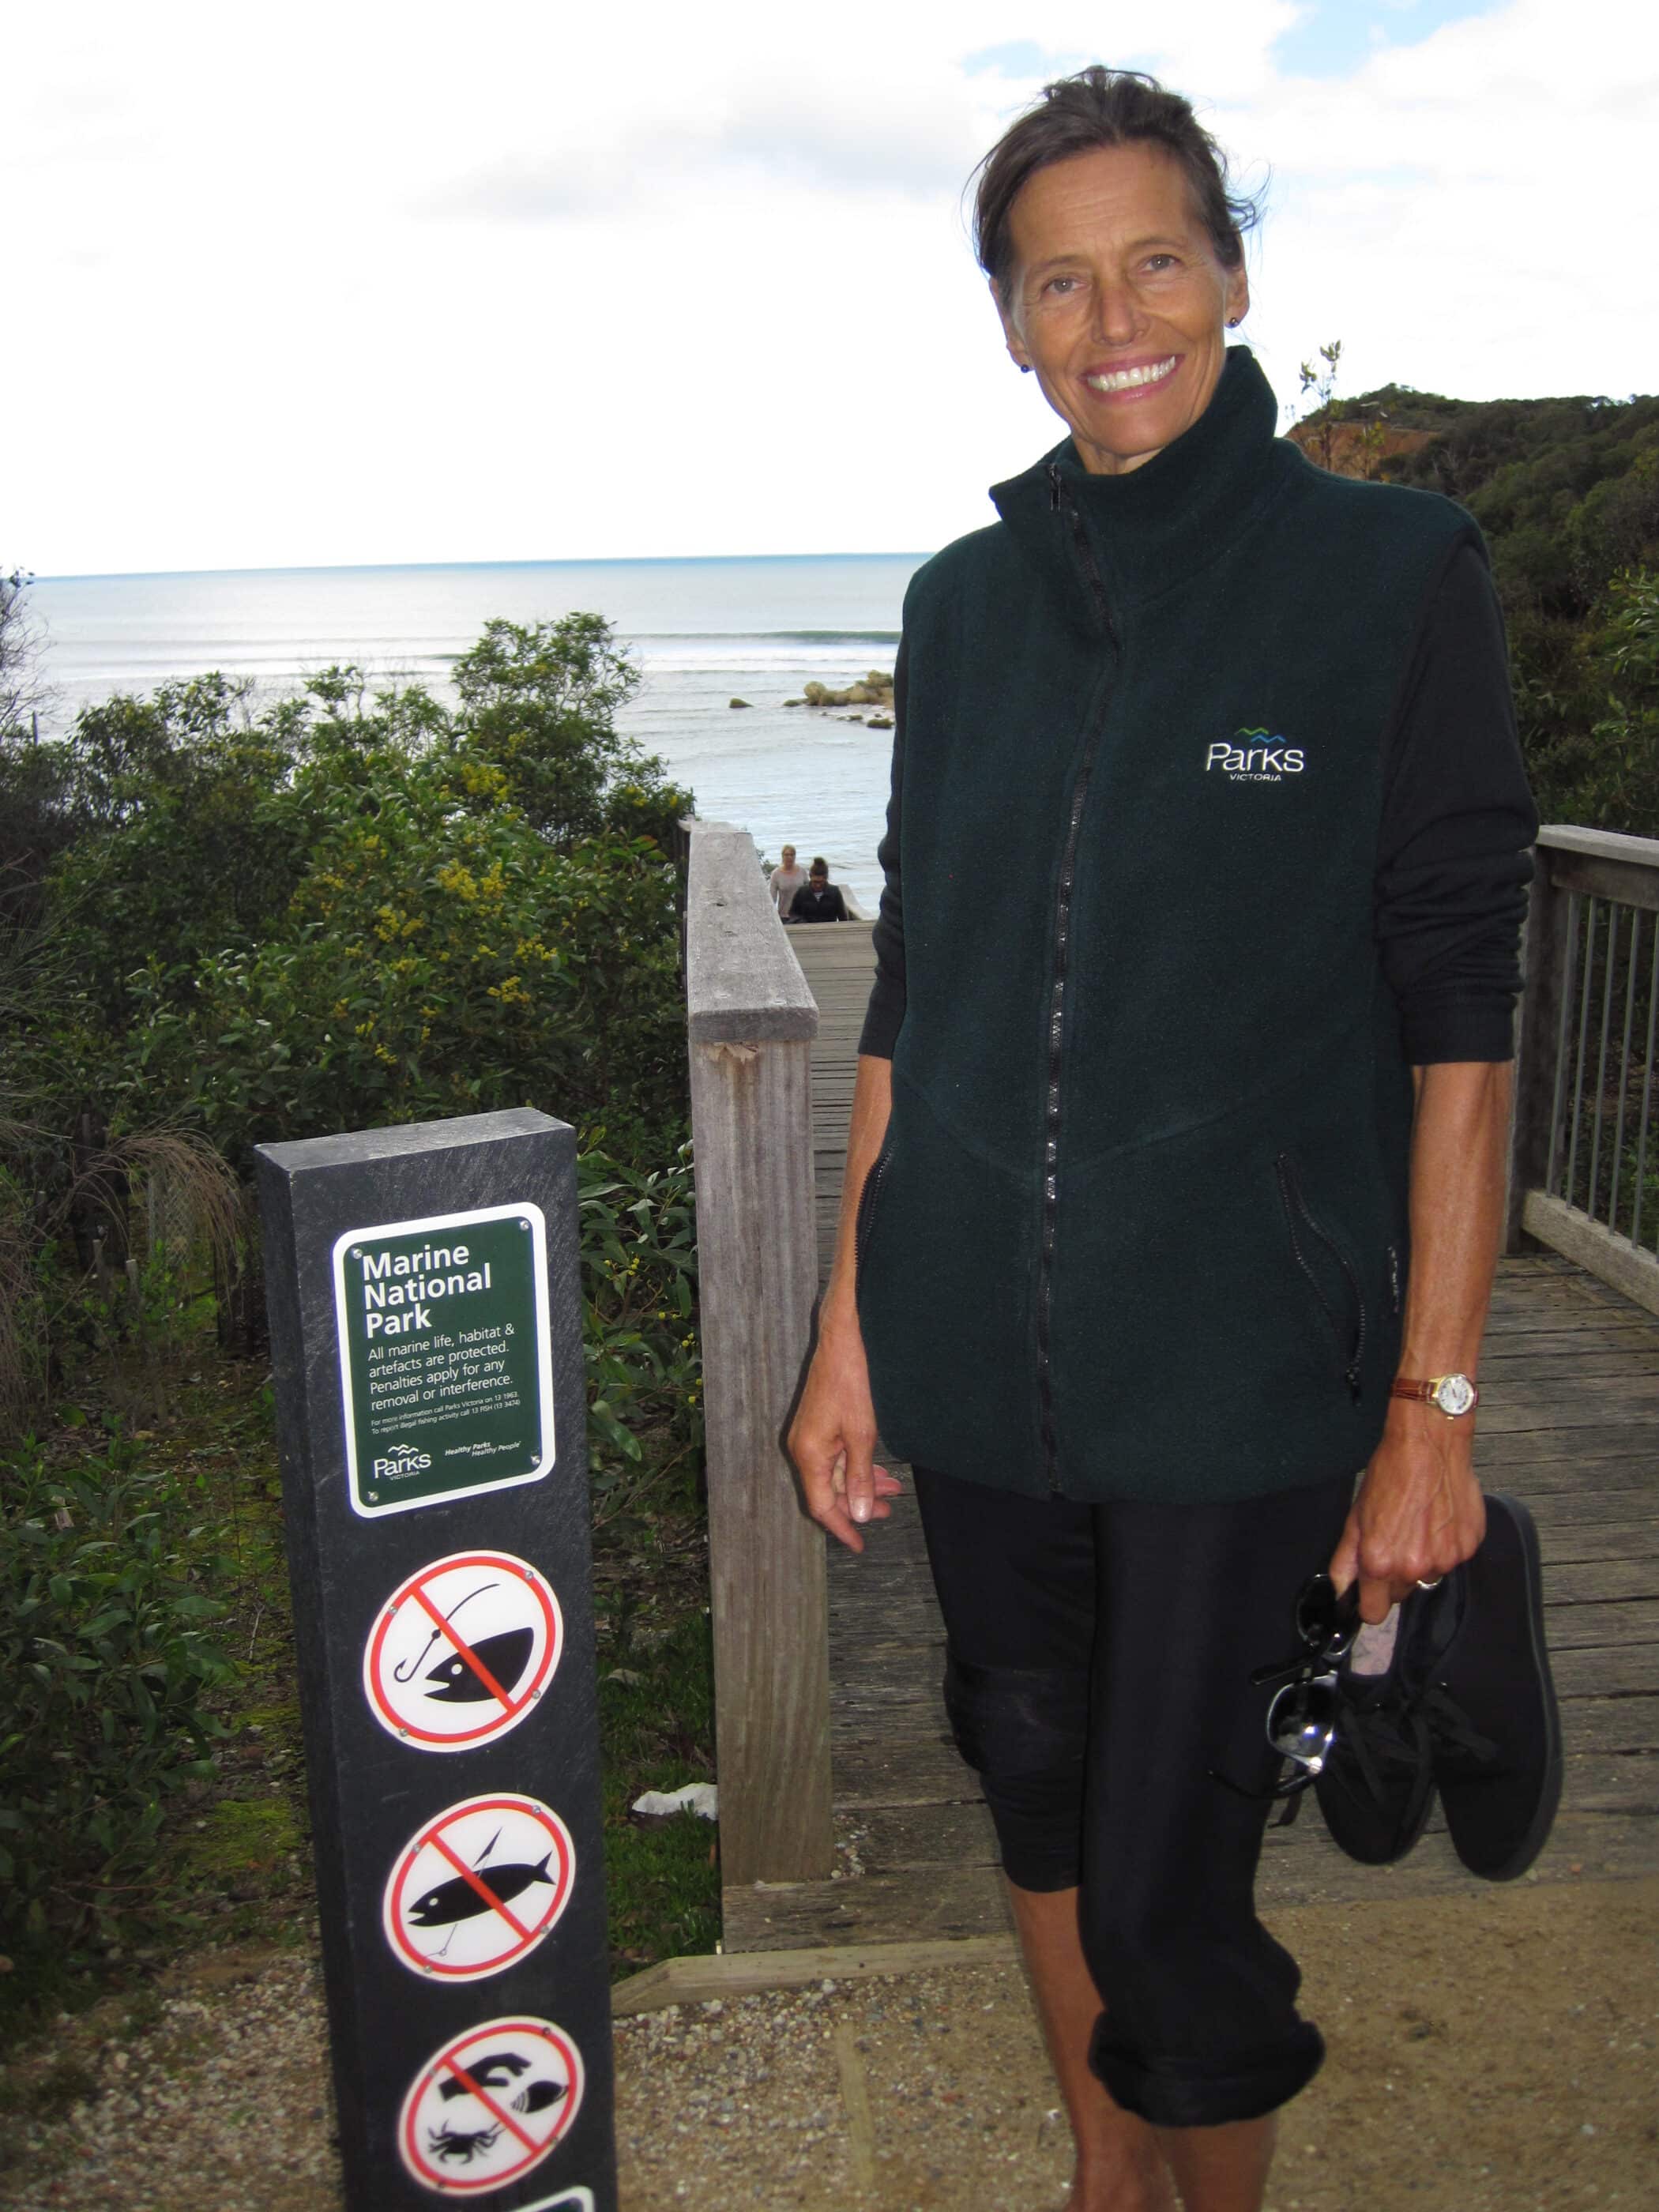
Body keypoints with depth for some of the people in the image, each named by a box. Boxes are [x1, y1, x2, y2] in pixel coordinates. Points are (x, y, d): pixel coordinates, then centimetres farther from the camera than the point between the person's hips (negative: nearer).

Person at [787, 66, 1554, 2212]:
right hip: (976, 1368, 5)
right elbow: (911, 991, 10)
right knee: (1040, 1800, 19)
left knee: (1168, 1900, 2)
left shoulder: (1392, 573, -5)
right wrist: (848, 1337, 8)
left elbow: (1458, 1013, -7)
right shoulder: (967, 601, 7)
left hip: (1240, 1378, -4)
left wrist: (1434, 1408, -10)